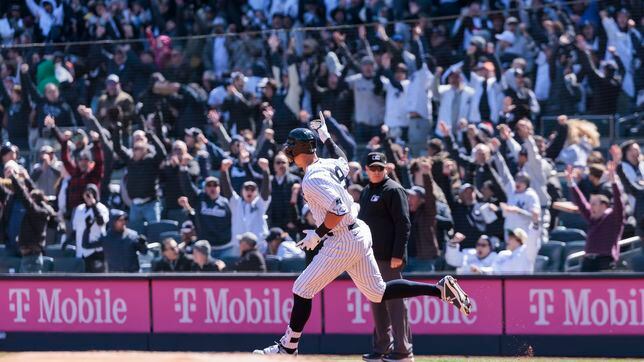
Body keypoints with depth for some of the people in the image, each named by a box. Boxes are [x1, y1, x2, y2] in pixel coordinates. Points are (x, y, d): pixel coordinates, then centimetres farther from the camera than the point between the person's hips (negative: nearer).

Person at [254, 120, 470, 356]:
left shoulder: (312, 179, -19)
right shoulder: (329, 165, 8)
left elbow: (339, 210, -27)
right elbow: (343, 160, 34)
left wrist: (318, 234, -16)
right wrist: (326, 138, 40)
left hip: (343, 242, -9)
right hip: (360, 235, 9)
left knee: (302, 290, 0)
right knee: (378, 293, 13)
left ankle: (288, 346, 6)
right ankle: (441, 289, 6)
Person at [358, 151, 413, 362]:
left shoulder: (393, 190, -8)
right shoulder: (366, 192, 18)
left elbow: (403, 224, -14)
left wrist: (397, 255, -20)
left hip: (388, 257, -9)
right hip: (369, 256, 9)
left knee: (394, 301, -8)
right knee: (376, 302, 11)